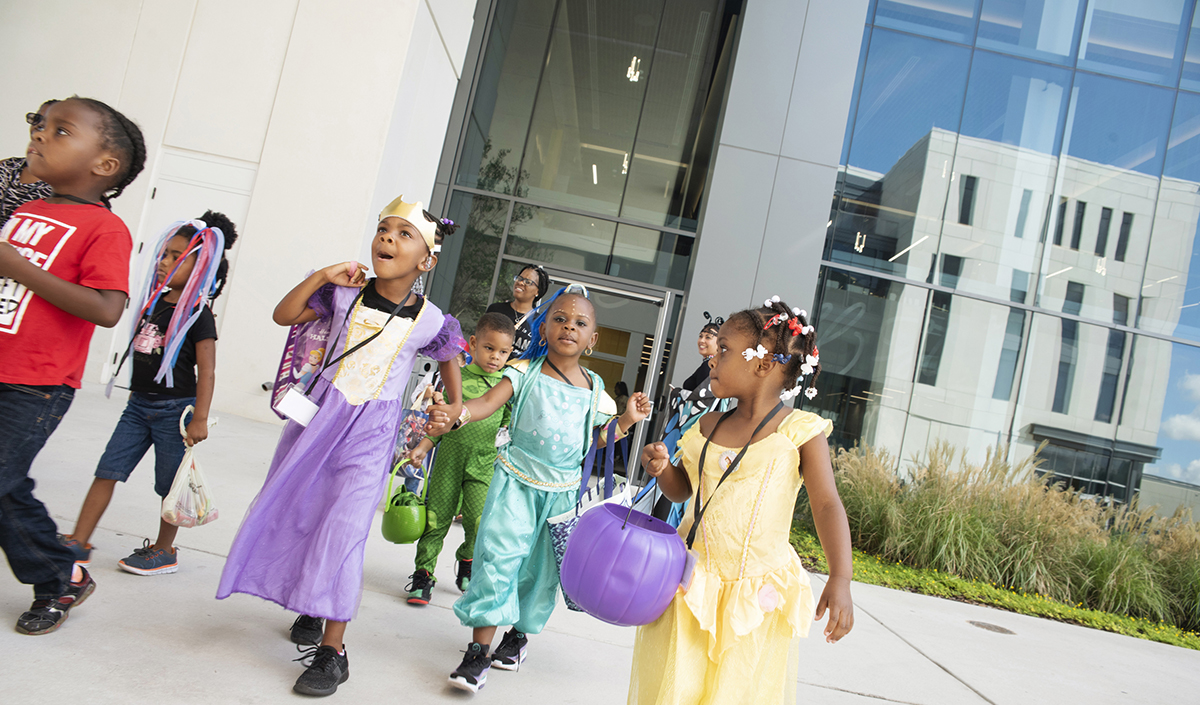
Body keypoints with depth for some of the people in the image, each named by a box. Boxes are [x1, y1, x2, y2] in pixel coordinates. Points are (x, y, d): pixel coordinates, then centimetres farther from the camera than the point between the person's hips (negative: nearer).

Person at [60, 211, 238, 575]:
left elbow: (206, 371, -17)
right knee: (107, 470, 5)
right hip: (139, 405, 7)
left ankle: (164, 551, 21)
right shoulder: (157, 301, 8)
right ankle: (78, 543, 13)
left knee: (169, 484, 6)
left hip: (175, 409, -7)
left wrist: (200, 419, -20)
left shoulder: (198, 315, -14)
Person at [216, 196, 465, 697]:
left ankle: (332, 651, -3)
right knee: (294, 513, 14)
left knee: (342, 531, -12)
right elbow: (284, 316, 2)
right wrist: (319, 277, -9)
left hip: (370, 434, -4)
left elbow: (448, 359, 12)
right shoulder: (346, 292, -3)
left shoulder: (429, 320, -8)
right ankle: (309, 607, 38)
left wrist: (455, 407, 9)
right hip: (320, 413, 4)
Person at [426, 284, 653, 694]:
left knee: (540, 568, 12)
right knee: (497, 557, -11)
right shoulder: (526, 372, -6)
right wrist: (455, 413, -39)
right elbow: (488, 402, -20)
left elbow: (599, 439, 16)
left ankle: (519, 633, 37)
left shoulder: (593, 389, 3)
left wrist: (627, 420, 2)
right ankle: (478, 651, 1)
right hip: (517, 482, -3)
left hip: (562, 491, 3)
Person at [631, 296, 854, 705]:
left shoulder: (800, 432, -8)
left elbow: (827, 505, -10)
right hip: (691, 583, 4)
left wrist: (840, 579, -19)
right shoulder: (707, 427, 5)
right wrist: (662, 467, -6)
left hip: (756, 595, -3)